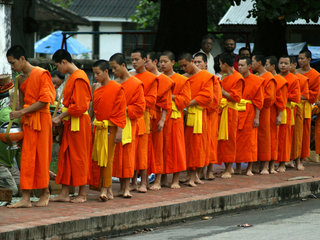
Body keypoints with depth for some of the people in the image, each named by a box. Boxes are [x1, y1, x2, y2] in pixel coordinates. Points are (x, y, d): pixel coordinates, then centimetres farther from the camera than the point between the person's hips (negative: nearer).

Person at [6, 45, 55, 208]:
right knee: (27, 158, 0)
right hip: (27, 121, 6)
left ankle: (45, 193, 12)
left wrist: (22, 112, -15)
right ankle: (25, 198, -3)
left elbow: (45, 100, -14)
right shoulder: (20, 79, 15)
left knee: (40, 156, -2)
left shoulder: (41, 74, -8)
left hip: (41, 118, -6)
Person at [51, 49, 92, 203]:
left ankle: (82, 194, 4)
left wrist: (61, 117, -15)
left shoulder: (79, 78, -15)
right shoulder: (73, 77, 15)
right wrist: (61, 118, 10)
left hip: (78, 123, -10)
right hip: (70, 123, 10)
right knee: (65, 156, 8)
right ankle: (64, 193, 11)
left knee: (79, 157, -3)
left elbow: (79, 106, -20)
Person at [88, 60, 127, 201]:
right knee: (97, 157, 5)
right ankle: (108, 191, 11)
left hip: (110, 128, -6)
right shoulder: (96, 88, 11)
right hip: (98, 127, 6)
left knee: (107, 158, -6)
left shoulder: (116, 88, -7)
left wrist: (119, 131, -13)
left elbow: (121, 111, -8)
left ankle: (105, 189, -3)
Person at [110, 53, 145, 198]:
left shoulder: (136, 84, -5)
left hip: (128, 124, -5)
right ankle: (122, 187, 9)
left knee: (127, 153, -6)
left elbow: (139, 107, -7)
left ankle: (127, 187, -2)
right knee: (117, 155, 4)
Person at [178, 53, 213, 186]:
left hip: (199, 116, -5)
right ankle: (194, 176, 3)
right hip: (186, 115, 5)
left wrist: (189, 103, -15)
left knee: (198, 144, -4)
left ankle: (195, 176, -2)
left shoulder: (205, 77, -2)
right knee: (188, 144, 0)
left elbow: (207, 96, -10)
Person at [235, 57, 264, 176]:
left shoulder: (256, 81, -2)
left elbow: (258, 101, -4)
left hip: (249, 115, -3)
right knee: (237, 140, 4)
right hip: (236, 114, 3)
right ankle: (238, 167, 14)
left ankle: (249, 168, 5)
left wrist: (257, 117, -10)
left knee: (249, 140, 0)